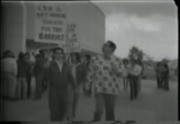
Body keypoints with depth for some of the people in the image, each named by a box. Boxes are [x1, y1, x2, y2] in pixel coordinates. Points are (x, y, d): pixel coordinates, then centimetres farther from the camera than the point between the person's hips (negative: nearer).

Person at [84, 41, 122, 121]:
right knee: (98, 110, -13)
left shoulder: (117, 61, 1)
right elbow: (91, 74, 7)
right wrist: (87, 88, 9)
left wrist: (116, 71, -20)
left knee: (110, 112, 6)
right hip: (99, 89, -1)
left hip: (111, 90, 1)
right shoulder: (95, 60, 2)